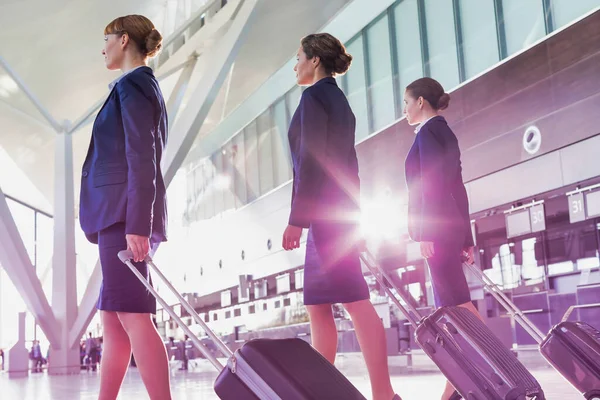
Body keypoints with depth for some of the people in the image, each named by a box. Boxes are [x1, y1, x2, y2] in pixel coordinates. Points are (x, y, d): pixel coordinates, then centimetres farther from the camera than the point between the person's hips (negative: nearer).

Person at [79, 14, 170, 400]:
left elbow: (141, 159, -15)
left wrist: (136, 224, -21)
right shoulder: (145, 86, 23)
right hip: (124, 213, 10)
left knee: (133, 317, -13)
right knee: (113, 321, 9)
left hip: (124, 209, -10)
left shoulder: (132, 84, -4)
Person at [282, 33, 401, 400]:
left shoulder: (315, 96, -6)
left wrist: (297, 218, -17)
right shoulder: (339, 101, 20)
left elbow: (311, 159, -15)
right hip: (338, 210, 10)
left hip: (325, 210, -10)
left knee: (355, 300, -13)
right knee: (318, 305, 10)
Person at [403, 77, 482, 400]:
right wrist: (465, 238, 18)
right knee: (448, 305, 6)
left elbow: (432, 185, -15)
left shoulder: (429, 132, -4)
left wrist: (426, 232, -19)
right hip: (450, 227, 9)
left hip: (438, 227, -9)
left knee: (456, 301, -13)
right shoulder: (445, 133, 22)